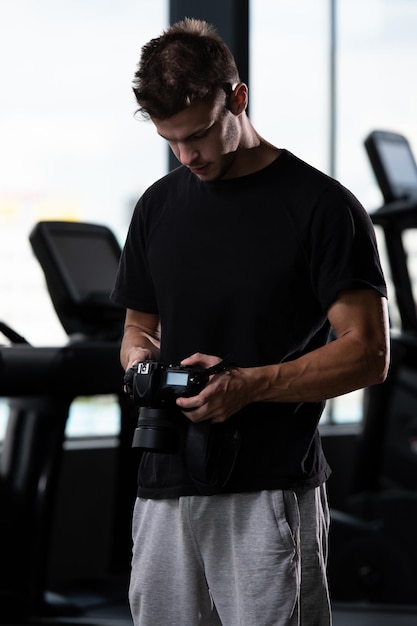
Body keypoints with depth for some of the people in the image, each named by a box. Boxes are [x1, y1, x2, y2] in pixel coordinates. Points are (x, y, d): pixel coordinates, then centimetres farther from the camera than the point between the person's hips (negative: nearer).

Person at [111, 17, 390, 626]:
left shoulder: (321, 205, -5)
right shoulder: (159, 204, 12)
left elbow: (368, 353, -8)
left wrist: (249, 384, -19)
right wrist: (139, 356, -2)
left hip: (271, 490, -5)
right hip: (166, 485, 5)